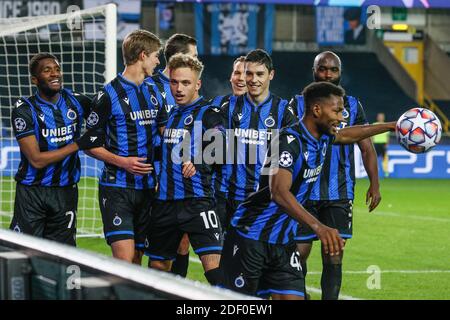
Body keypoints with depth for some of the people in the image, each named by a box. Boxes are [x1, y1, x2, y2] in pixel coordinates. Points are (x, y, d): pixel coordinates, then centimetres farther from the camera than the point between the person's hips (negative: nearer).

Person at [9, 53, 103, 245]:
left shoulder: (76, 102, 2)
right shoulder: (24, 110, -9)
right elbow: (36, 160, -14)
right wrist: (78, 144, -16)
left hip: (66, 192, 4)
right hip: (32, 192, -4)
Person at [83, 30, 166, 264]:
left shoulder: (153, 92, 12)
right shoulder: (109, 95, -7)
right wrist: (122, 161, -17)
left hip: (147, 188, 6)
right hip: (117, 186, -6)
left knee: (137, 259, 7)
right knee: (124, 258, -16)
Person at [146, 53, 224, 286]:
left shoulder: (208, 113, -3)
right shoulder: (170, 114, 17)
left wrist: (197, 163, -36)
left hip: (197, 200, -7)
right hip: (165, 201, 7)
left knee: (212, 264, -19)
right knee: (158, 265, 13)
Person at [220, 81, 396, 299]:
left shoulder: (323, 139, 7)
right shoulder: (288, 141, -22)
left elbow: (347, 134, 33)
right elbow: (279, 193, -36)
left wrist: (390, 126, 35)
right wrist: (318, 226, -47)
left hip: (283, 241, 8)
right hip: (250, 237, -8)